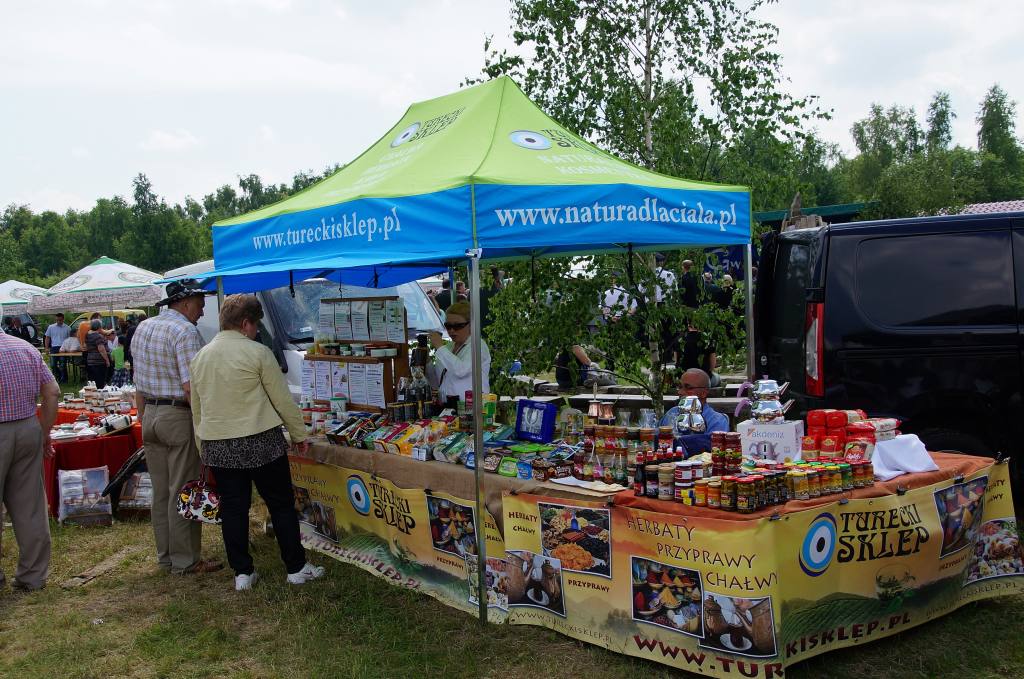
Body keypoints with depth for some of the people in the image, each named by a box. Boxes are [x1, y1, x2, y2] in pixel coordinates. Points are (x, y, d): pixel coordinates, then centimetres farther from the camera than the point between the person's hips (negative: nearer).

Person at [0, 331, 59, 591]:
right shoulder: (26, 347, 7)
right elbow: (52, 392, 7)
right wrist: (45, 433, 12)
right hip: (28, 429, 6)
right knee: (30, 508, 11)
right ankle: (34, 576, 18)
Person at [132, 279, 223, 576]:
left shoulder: (143, 328, 13)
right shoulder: (185, 331, -14)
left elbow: (139, 384, 17)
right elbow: (191, 386, -21)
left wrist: (144, 418, 22)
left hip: (150, 415, 8)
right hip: (180, 417, -8)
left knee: (161, 492, 14)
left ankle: (165, 556, 23)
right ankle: (185, 561, 7)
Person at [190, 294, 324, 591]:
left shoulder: (200, 357, 9)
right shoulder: (257, 352, -9)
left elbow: (196, 408, 15)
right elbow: (282, 399, -6)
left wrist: (204, 447, 23)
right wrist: (299, 435, 5)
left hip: (216, 444, 5)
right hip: (260, 442, -5)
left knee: (233, 508, 11)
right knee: (281, 504, 6)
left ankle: (242, 573, 17)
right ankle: (297, 568, 13)